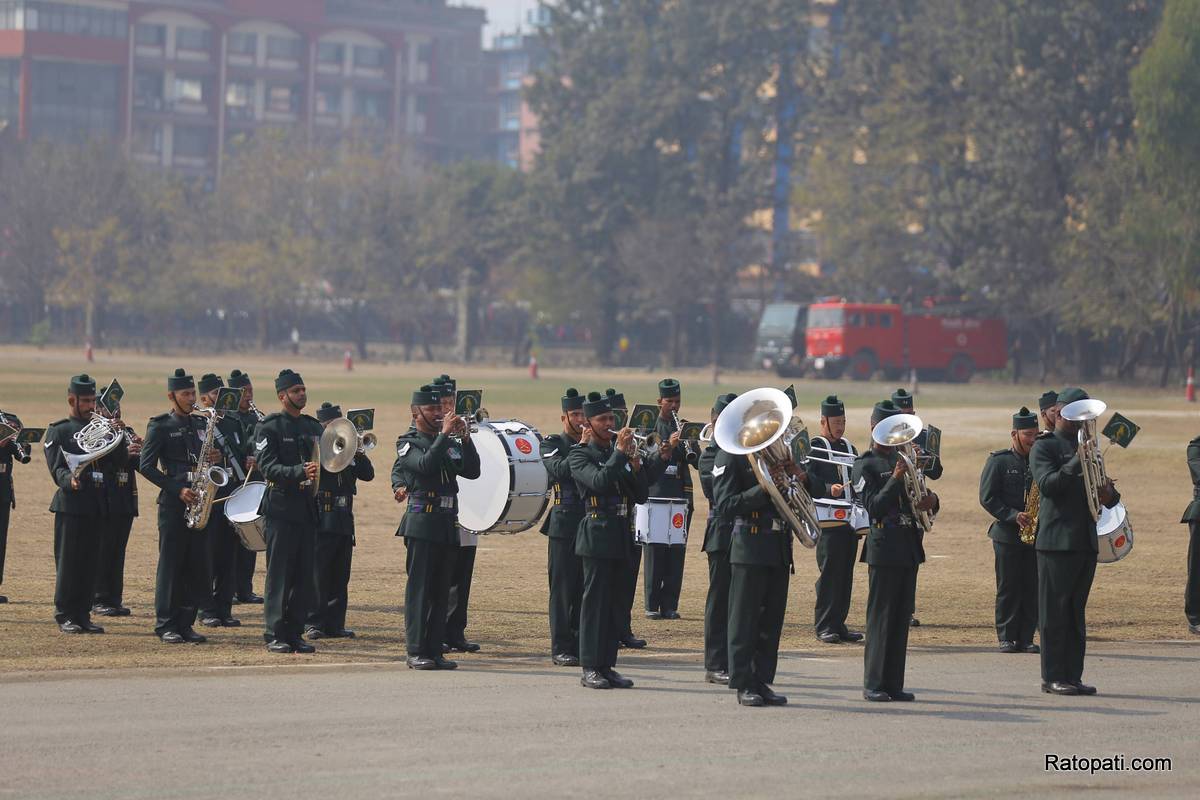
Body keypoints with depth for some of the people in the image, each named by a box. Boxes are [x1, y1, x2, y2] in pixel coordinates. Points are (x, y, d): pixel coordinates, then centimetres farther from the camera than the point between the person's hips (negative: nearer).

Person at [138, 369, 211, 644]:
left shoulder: (201, 425, 16)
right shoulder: (160, 426, -2)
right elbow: (146, 466, -8)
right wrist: (177, 489, -15)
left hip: (198, 502, 6)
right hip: (173, 504, -6)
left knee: (198, 567, 3)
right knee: (171, 564, -4)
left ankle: (185, 623, 11)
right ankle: (166, 625, 1)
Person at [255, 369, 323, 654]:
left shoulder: (313, 426, 16)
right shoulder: (269, 426, -4)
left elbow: (323, 462, 21)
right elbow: (268, 467, -15)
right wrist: (300, 472, -29)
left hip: (308, 510, 6)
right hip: (281, 509, -6)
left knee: (304, 576, 6)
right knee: (279, 574, -5)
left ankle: (295, 634, 12)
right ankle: (275, 635, -1)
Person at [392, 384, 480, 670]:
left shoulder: (449, 443, 16)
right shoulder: (408, 443, -2)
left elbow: (472, 471, 6)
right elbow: (425, 465, -21)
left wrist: (466, 439, -5)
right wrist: (444, 434, -19)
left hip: (448, 525, 6)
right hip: (422, 523, -6)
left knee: (441, 591, 6)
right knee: (419, 588, -6)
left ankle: (434, 650, 9)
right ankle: (416, 652, -6)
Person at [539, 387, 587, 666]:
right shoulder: (553, 444, 1)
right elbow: (559, 470, -18)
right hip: (565, 525, -4)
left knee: (585, 589, 5)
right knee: (563, 588, -3)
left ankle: (580, 644, 11)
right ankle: (561, 648, -2)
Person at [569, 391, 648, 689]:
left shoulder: (620, 452, 15)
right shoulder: (580, 455, -2)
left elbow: (641, 496, 12)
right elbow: (598, 481, -21)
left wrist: (636, 466, -3)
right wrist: (619, 453, -20)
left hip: (621, 536, 6)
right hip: (597, 534, -6)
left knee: (616, 603, 7)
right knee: (595, 600, -6)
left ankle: (607, 665, 11)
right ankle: (590, 668, -4)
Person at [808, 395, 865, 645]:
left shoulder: (849, 448, 20)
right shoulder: (813, 447, -3)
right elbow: (807, 479, -14)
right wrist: (828, 488, -30)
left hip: (850, 521, 7)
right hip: (828, 521, -7)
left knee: (845, 574, 8)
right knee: (829, 573, -7)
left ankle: (839, 624, 13)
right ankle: (824, 626, -3)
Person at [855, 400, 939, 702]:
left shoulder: (903, 459, 17)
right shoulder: (864, 465, -4)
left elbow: (920, 497, 19)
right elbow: (874, 507, -14)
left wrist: (930, 500, -4)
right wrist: (895, 479, -24)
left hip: (909, 546, 7)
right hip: (884, 548, -7)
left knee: (902, 617, 7)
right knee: (880, 617, -5)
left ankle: (894, 684, 10)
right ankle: (873, 685, -2)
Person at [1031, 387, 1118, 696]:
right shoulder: (1044, 447, -2)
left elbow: (1109, 496, 22)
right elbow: (1047, 485, -18)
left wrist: (1109, 494, -2)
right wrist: (1076, 463, -27)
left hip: (1086, 541, 7)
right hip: (1057, 541, -7)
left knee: (1076, 612, 8)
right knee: (1055, 611, -5)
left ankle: (1073, 676, 10)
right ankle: (1053, 677, -3)